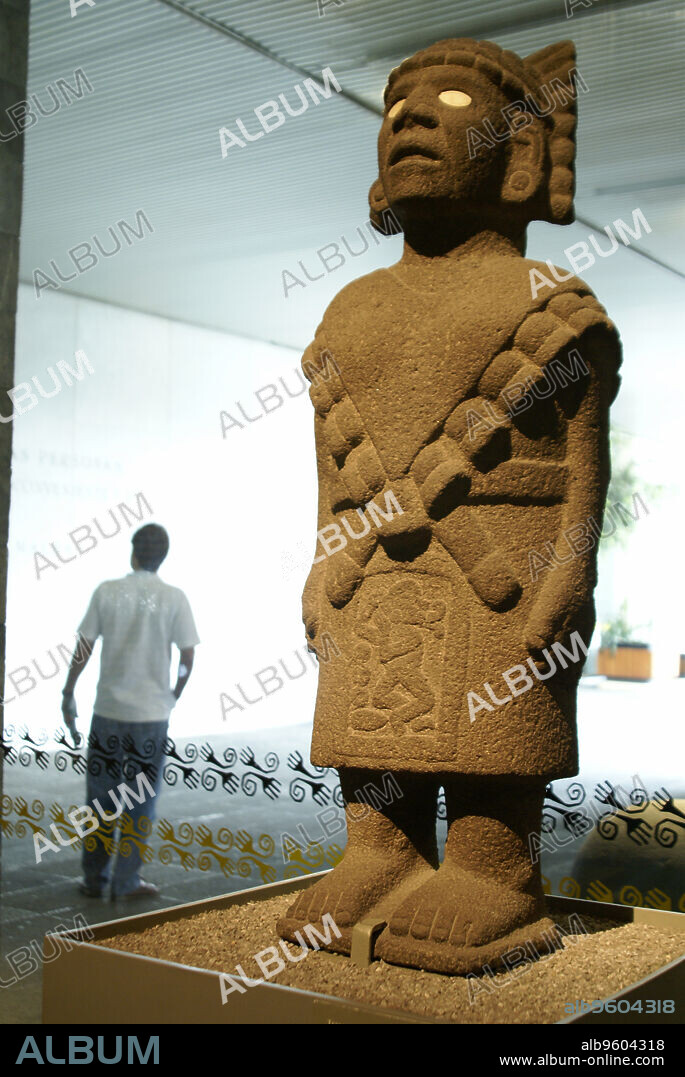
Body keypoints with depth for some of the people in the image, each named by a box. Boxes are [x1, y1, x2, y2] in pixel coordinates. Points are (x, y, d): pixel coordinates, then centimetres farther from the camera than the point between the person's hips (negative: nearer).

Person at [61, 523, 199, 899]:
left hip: (108, 711, 1)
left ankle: (94, 878, 18)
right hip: (152, 713, -1)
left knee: (100, 797, 12)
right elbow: (187, 657, -3)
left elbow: (83, 649, -1)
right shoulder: (174, 598, -4)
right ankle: (126, 881, 12)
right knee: (140, 801, 8)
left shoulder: (107, 592, -2)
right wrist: (174, 696, 13)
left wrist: (68, 695, 9)